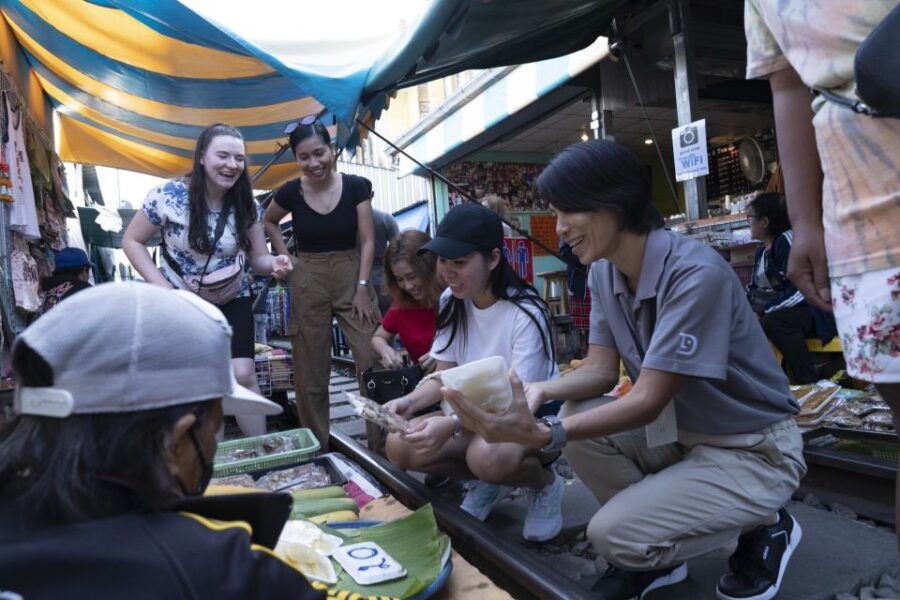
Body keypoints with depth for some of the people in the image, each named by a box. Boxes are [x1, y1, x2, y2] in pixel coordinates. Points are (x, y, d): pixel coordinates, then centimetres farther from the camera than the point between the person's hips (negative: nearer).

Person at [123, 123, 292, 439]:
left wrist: (274, 263, -28)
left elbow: (258, 258, -3)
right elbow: (132, 241, -7)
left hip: (231, 300, 1)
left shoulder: (247, 206, -8)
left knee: (243, 375, -9)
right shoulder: (168, 196, -17)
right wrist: (162, 286, -20)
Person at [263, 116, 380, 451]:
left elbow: (367, 241, -3)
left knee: (373, 361, -6)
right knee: (311, 372, 6)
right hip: (307, 282, 1)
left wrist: (363, 287, -9)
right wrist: (286, 258, 6)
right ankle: (316, 446, 21)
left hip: (351, 275, 0)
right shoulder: (291, 192, -3)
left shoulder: (356, 187, -5)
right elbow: (269, 222, 17)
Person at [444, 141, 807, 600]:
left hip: (754, 450, -7)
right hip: (682, 431, 7)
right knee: (576, 420, -15)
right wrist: (540, 390, -24)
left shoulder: (696, 275, -28)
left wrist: (542, 436, -40)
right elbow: (600, 370, -4)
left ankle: (766, 527, 7)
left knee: (613, 535, -19)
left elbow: (648, 400, -30)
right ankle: (653, 553, 7)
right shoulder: (604, 272, -3)